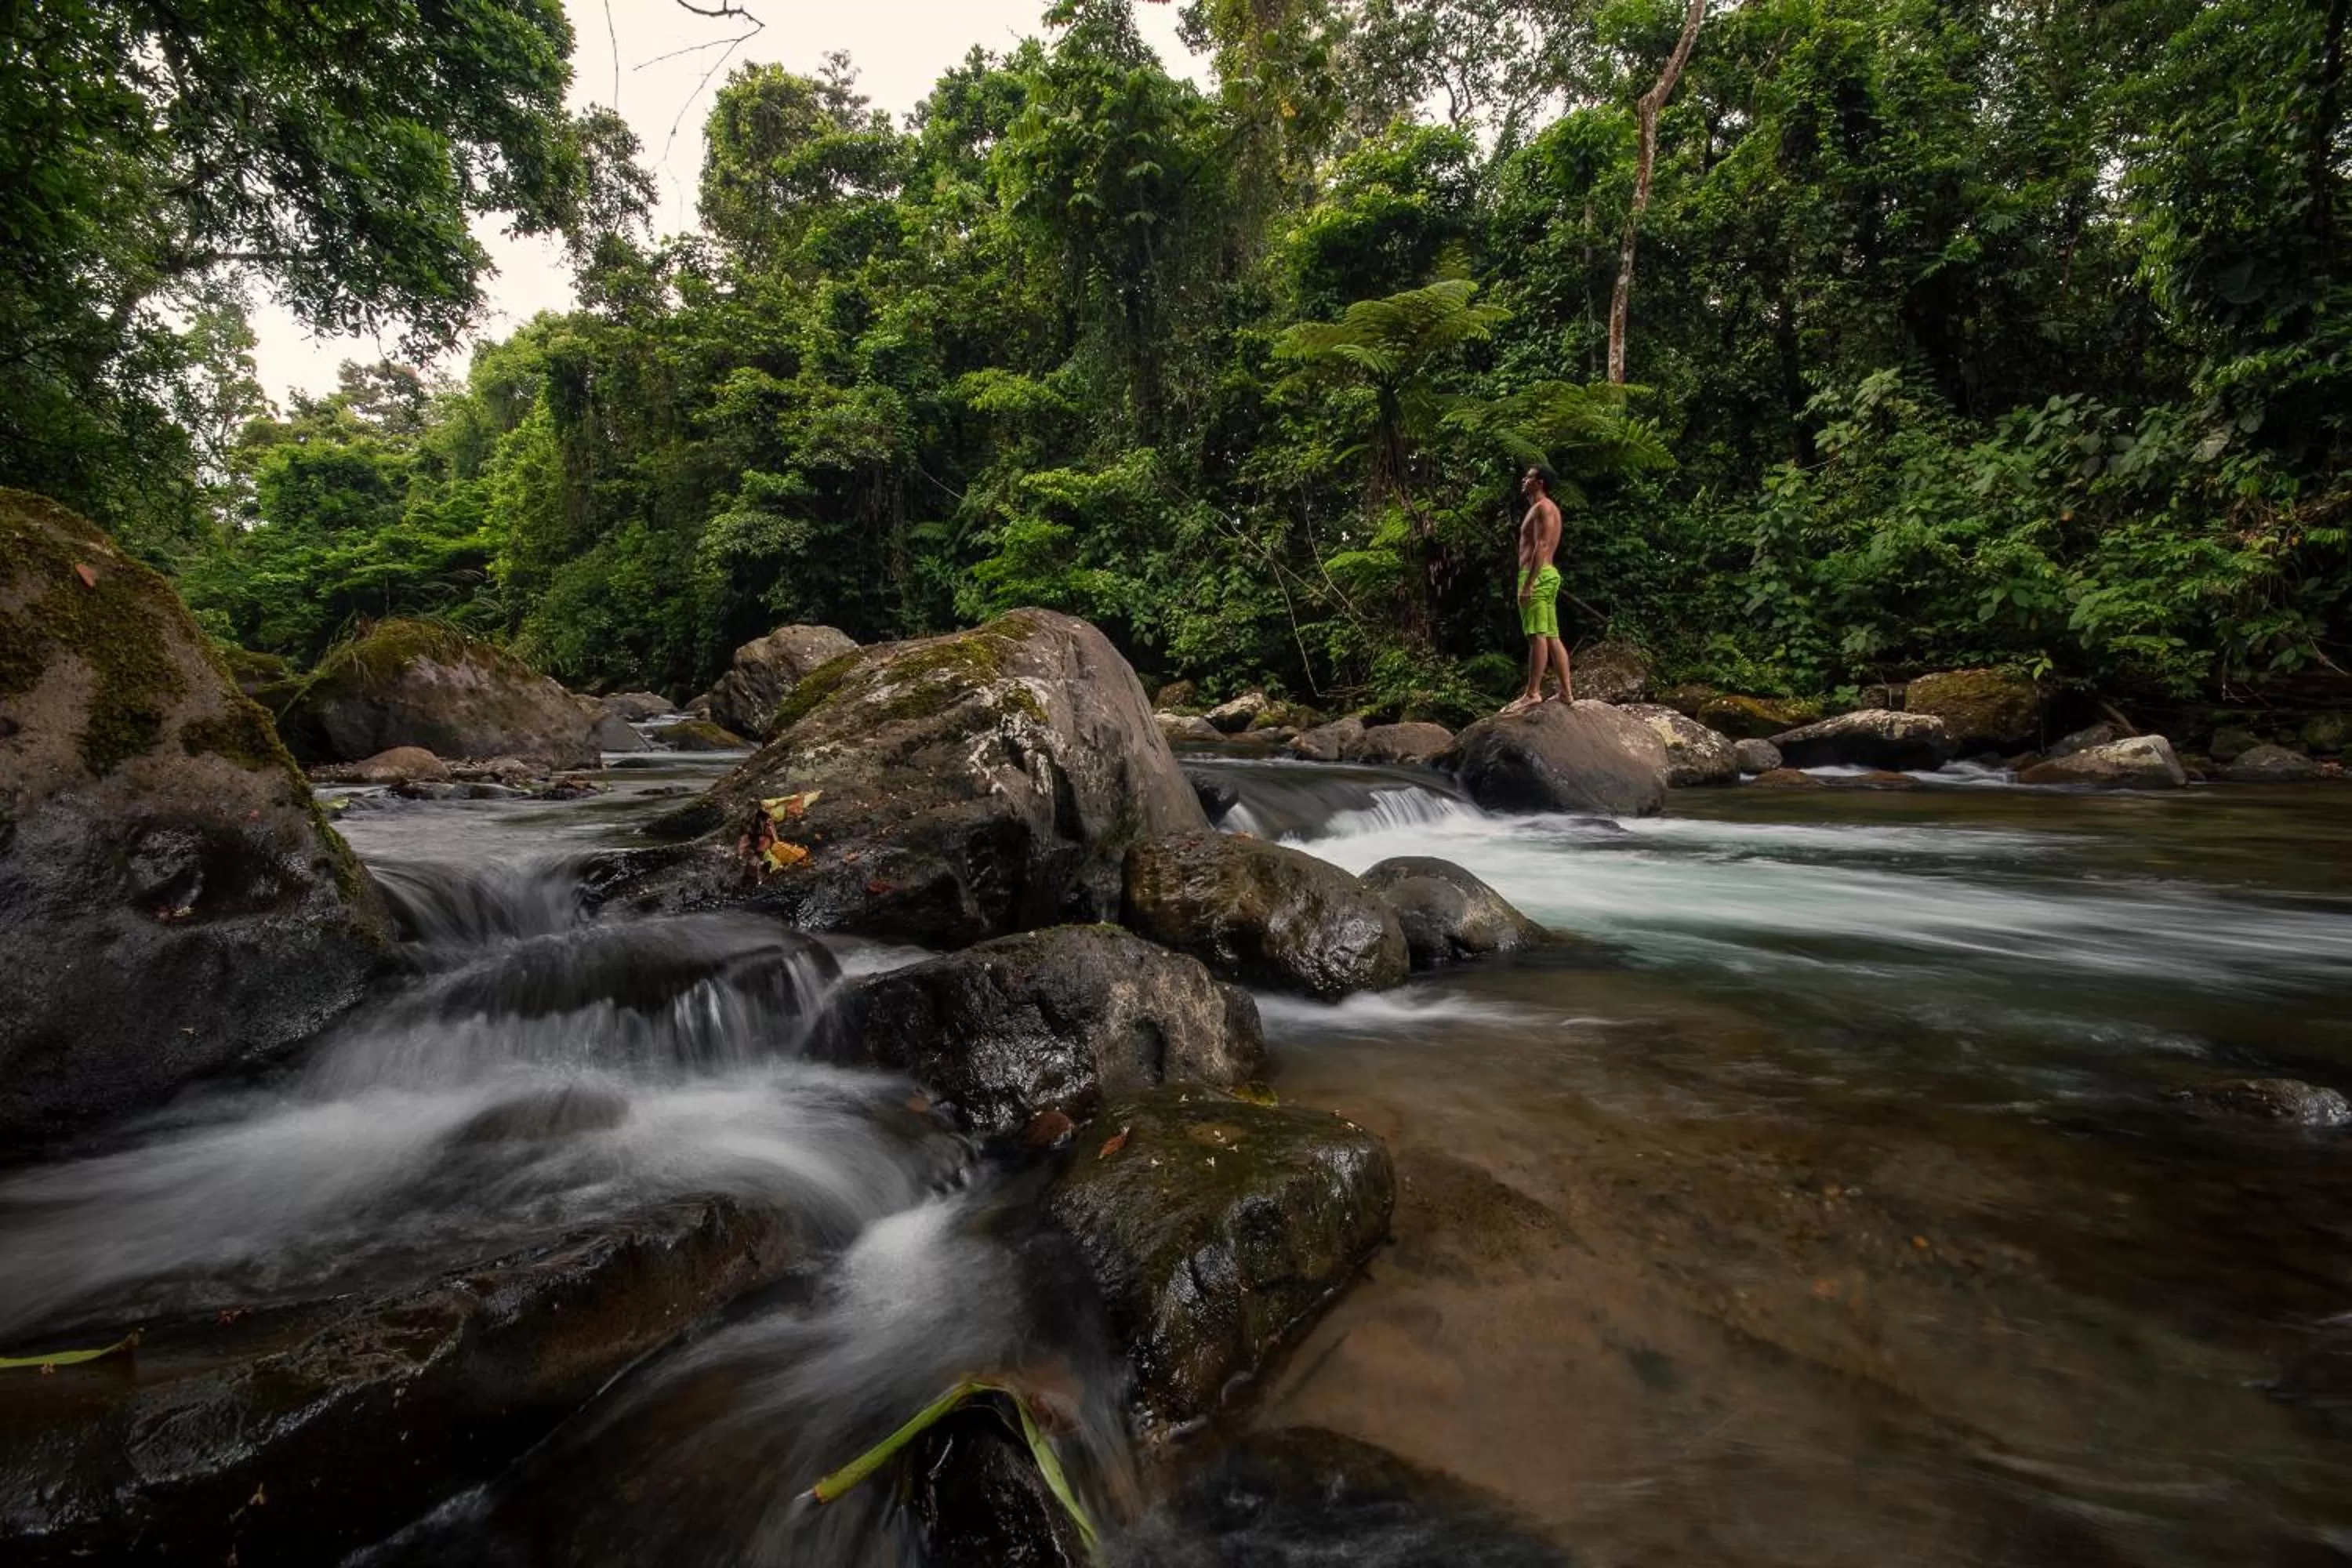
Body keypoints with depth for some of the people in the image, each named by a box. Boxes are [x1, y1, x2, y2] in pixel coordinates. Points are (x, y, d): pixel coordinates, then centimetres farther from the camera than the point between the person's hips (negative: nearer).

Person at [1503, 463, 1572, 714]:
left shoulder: (1543, 507, -7)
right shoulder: (1541, 508, 25)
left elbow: (1541, 547, -17)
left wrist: (1528, 583, -23)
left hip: (1537, 576, -11)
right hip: (1545, 576, 11)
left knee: (1537, 635, -14)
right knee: (1551, 636, 9)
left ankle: (1532, 694, -18)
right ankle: (1566, 692, 10)